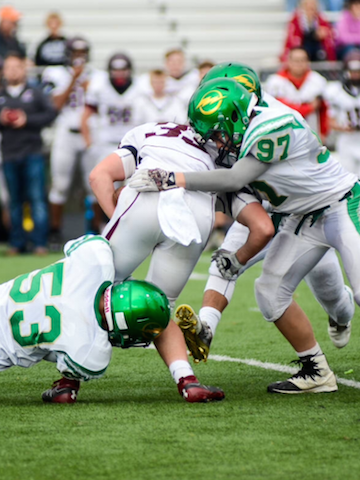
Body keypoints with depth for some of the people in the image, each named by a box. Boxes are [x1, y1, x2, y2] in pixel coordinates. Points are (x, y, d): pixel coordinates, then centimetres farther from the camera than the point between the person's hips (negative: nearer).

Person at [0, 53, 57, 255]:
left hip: (32, 153, -2)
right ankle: (17, 243, 12)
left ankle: (41, 242, -5)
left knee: (37, 198, -7)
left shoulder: (36, 93, 4)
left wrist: (27, 120, -11)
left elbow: (51, 113, -3)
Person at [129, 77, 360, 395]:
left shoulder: (275, 127, -27)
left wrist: (172, 180, -31)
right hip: (305, 218, 9)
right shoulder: (247, 136, 1)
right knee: (271, 291, 2)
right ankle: (316, 372, 10)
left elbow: (235, 180, -30)